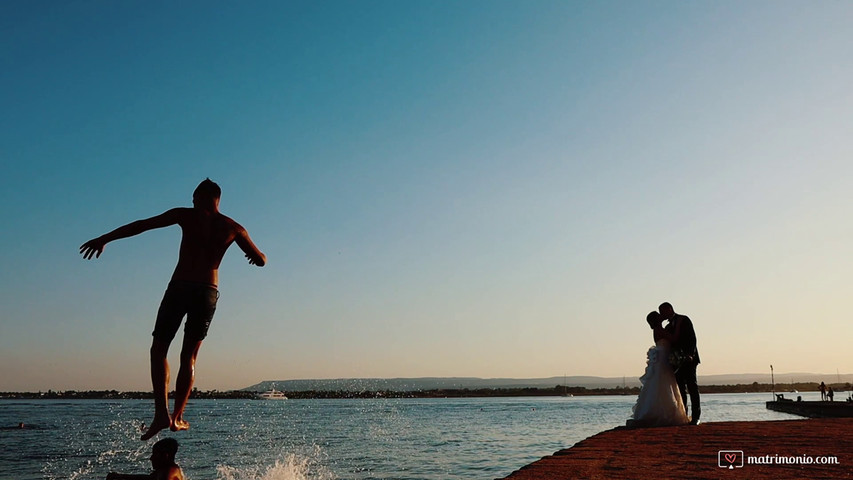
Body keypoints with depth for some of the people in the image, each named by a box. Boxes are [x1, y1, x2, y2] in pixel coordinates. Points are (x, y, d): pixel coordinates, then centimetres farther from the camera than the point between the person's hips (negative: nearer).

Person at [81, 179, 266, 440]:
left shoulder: (187, 215, 3)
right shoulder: (233, 228, 8)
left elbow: (142, 225, 3)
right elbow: (261, 260, 13)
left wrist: (104, 239, 11)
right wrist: (252, 254, 37)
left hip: (179, 288, -2)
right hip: (208, 292, 3)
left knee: (158, 349, 8)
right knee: (189, 356, 13)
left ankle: (162, 413, -5)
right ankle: (177, 417, 9)